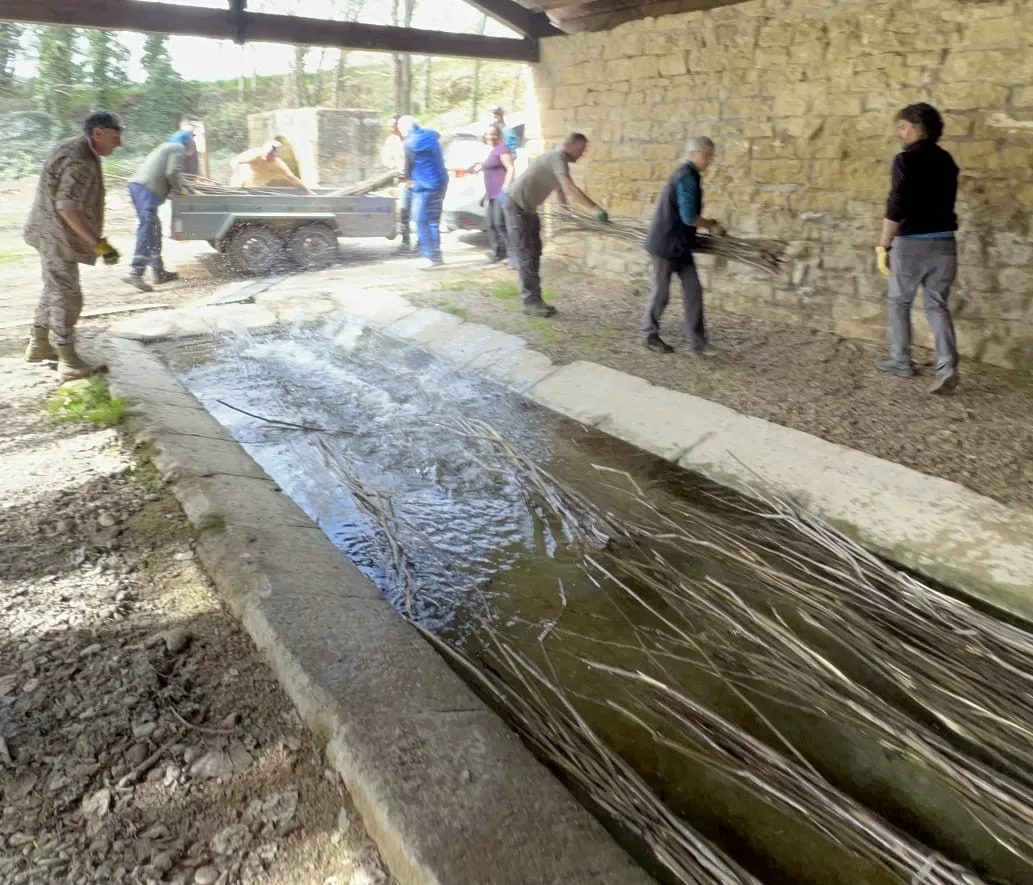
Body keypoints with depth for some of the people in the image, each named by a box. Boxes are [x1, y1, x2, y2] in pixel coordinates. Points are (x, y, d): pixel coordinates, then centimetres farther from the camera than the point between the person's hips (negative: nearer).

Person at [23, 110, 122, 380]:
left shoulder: (75, 150, 10)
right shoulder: (80, 161, -23)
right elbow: (66, 207, -29)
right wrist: (99, 243, -30)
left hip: (53, 235, 11)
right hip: (57, 238, -11)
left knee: (55, 291, 20)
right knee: (67, 297, -4)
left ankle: (38, 345, 33)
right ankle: (69, 362, 3)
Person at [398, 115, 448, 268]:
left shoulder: (409, 143, -10)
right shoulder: (432, 135, 9)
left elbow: (409, 165, 0)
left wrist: (408, 179, 20)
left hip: (425, 186, -8)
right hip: (441, 182, 8)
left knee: (421, 221, -4)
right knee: (433, 220, 13)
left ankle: (433, 256, -8)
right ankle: (436, 255, 17)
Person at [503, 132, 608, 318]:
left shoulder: (558, 159, 11)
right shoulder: (558, 158, -21)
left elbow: (560, 189, 27)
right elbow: (571, 189, -35)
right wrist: (596, 209, -38)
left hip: (528, 207, 10)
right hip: (516, 205, -10)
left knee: (534, 253, 10)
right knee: (526, 254, -8)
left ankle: (535, 299, 14)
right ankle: (530, 302, -4)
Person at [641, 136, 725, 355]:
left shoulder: (689, 175, 13)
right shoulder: (687, 176, -17)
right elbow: (689, 217, -22)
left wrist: (707, 223, 14)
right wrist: (712, 226, -7)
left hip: (680, 244, 9)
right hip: (665, 243, -9)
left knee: (693, 291, 4)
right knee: (660, 292, 3)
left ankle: (696, 340, 8)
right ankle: (649, 335, 19)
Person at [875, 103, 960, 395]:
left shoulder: (906, 160, -11)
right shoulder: (946, 160, 11)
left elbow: (896, 207, -19)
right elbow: (944, 201, 18)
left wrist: (883, 246, -17)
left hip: (912, 241, -6)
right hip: (944, 241, 6)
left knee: (899, 302, 13)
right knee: (937, 305, 8)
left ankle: (901, 361, 21)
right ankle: (947, 367, -7)